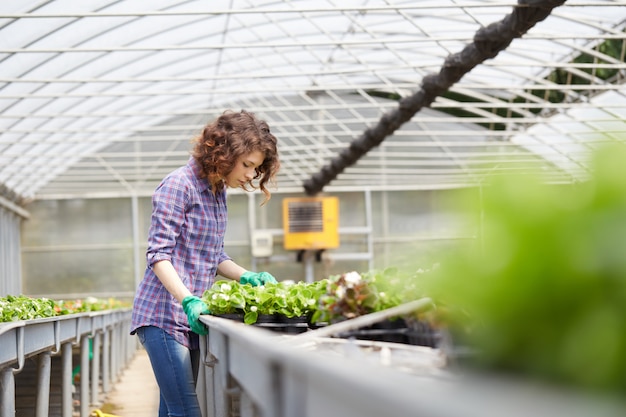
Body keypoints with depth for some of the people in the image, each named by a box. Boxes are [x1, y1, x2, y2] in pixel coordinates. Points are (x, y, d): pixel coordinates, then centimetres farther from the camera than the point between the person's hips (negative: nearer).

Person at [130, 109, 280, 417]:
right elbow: (158, 253, -15)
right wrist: (188, 300, -26)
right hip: (164, 315, -9)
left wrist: (247, 277, 4)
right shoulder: (179, 185, -11)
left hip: (189, 317, 9)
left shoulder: (218, 192, 16)